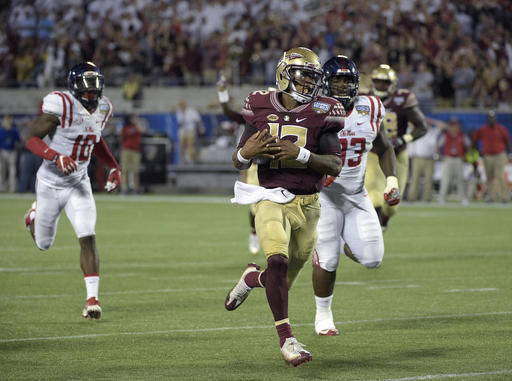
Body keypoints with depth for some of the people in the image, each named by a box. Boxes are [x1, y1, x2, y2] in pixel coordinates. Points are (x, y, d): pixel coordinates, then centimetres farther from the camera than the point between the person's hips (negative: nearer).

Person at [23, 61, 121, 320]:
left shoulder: (103, 108, -3)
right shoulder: (60, 105, -23)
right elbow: (31, 139, -22)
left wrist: (114, 167, 7)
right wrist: (57, 158, -38)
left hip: (78, 184, 3)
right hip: (50, 184, -3)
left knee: (87, 237, -16)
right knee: (43, 244, 16)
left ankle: (92, 298, -14)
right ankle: (35, 214, 51)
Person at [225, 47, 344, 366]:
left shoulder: (321, 114, -3)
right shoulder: (262, 109, 0)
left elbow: (335, 165, -7)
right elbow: (238, 161, 9)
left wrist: (301, 155, -21)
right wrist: (246, 153, -15)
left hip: (307, 205, 2)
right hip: (271, 200, -2)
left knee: (285, 280, 11)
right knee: (278, 260, -25)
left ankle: (253, 278, 46)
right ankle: (287, 339, -20)